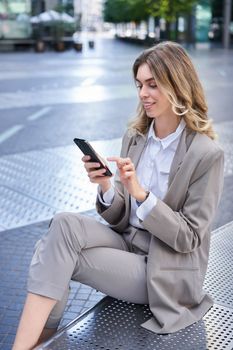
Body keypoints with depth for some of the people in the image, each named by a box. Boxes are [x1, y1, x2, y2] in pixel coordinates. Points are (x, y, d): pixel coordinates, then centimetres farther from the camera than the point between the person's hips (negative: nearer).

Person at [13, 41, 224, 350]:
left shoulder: (207, 154, -14)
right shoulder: (134, 136, 4)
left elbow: (189, 238, -13)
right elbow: (120, 219, 6)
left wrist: (140, 193, -26)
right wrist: (106, 186, -15)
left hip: (164, 273, -5)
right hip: (126, 242, 6)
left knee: (59, 250, -22)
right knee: (65, 224, -23)